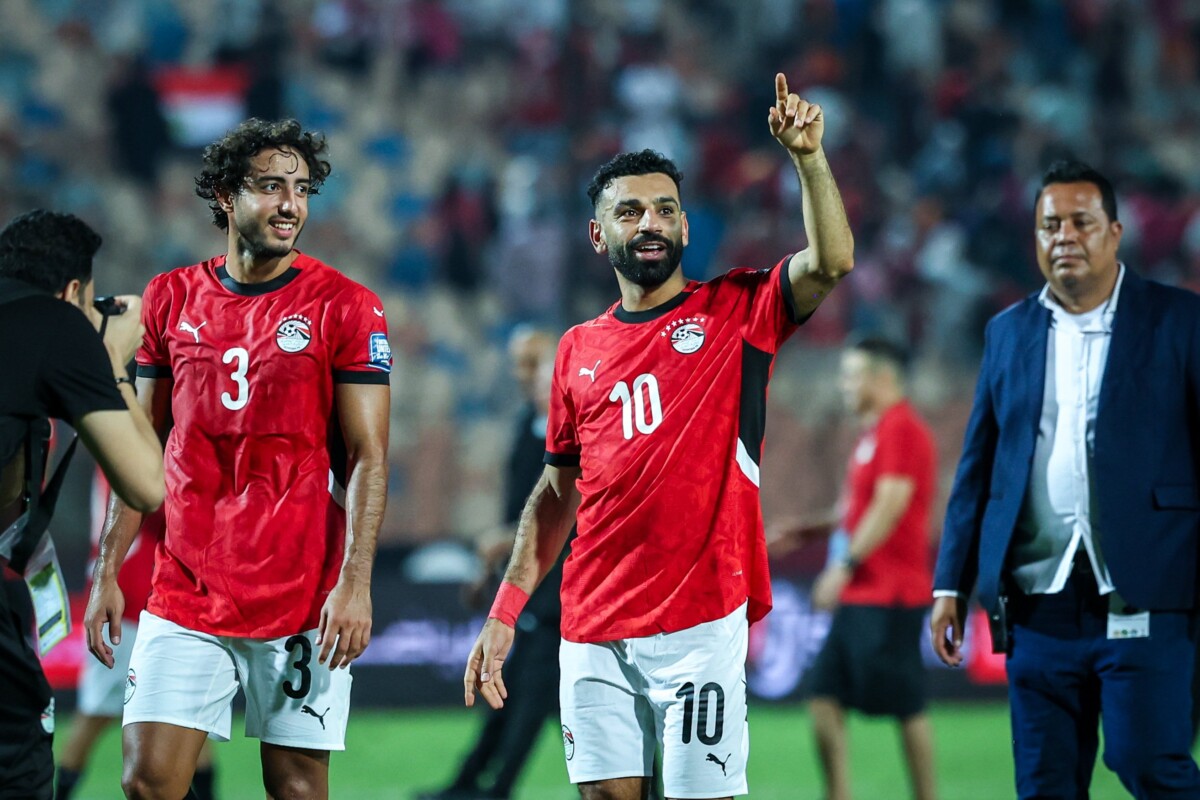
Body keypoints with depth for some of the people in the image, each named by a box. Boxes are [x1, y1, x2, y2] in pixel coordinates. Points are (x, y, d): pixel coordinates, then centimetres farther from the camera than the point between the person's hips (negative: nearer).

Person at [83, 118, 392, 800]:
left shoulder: (345, 308, -2)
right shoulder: (172, 300, 8)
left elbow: (367, 459, -4)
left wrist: (356, 584, -13)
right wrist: (108, 572, 7)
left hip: (304, 602, -3)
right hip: (184, 599, 3)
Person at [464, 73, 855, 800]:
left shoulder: (737, 312, 3)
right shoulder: (580, 349, 14)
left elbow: (831, 263, -14)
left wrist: (808, 158, -26)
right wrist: (504, 613, 14)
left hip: (699, 621, -4)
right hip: (592, 629, 4)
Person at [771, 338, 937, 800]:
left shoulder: (901, 429, -12)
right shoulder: (873, 432, 18)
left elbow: (889, 506, -20)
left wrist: (847, 564, -20)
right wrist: (810, 532, 17)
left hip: (889, 596, -10)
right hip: (859, 596, 10)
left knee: (904, 705, -4)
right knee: (824, 696, 5)